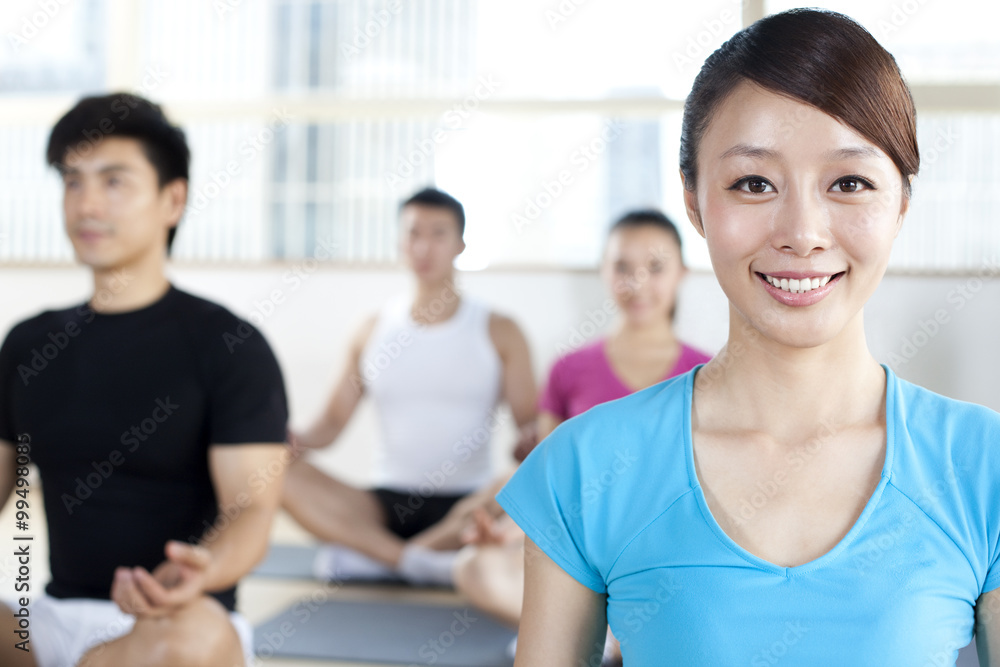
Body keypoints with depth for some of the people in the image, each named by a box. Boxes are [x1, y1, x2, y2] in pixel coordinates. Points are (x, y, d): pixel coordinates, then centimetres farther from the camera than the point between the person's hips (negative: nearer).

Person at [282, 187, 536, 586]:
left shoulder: (498, 333, 5)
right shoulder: (373, 331, 10)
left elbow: (529, 426, 0)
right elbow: (332, 423, 8)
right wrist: (295, 439, -14)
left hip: (467, 507, -2)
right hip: (385, 504, 2)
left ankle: (371, 555, -28)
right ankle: (422, 561, -31)